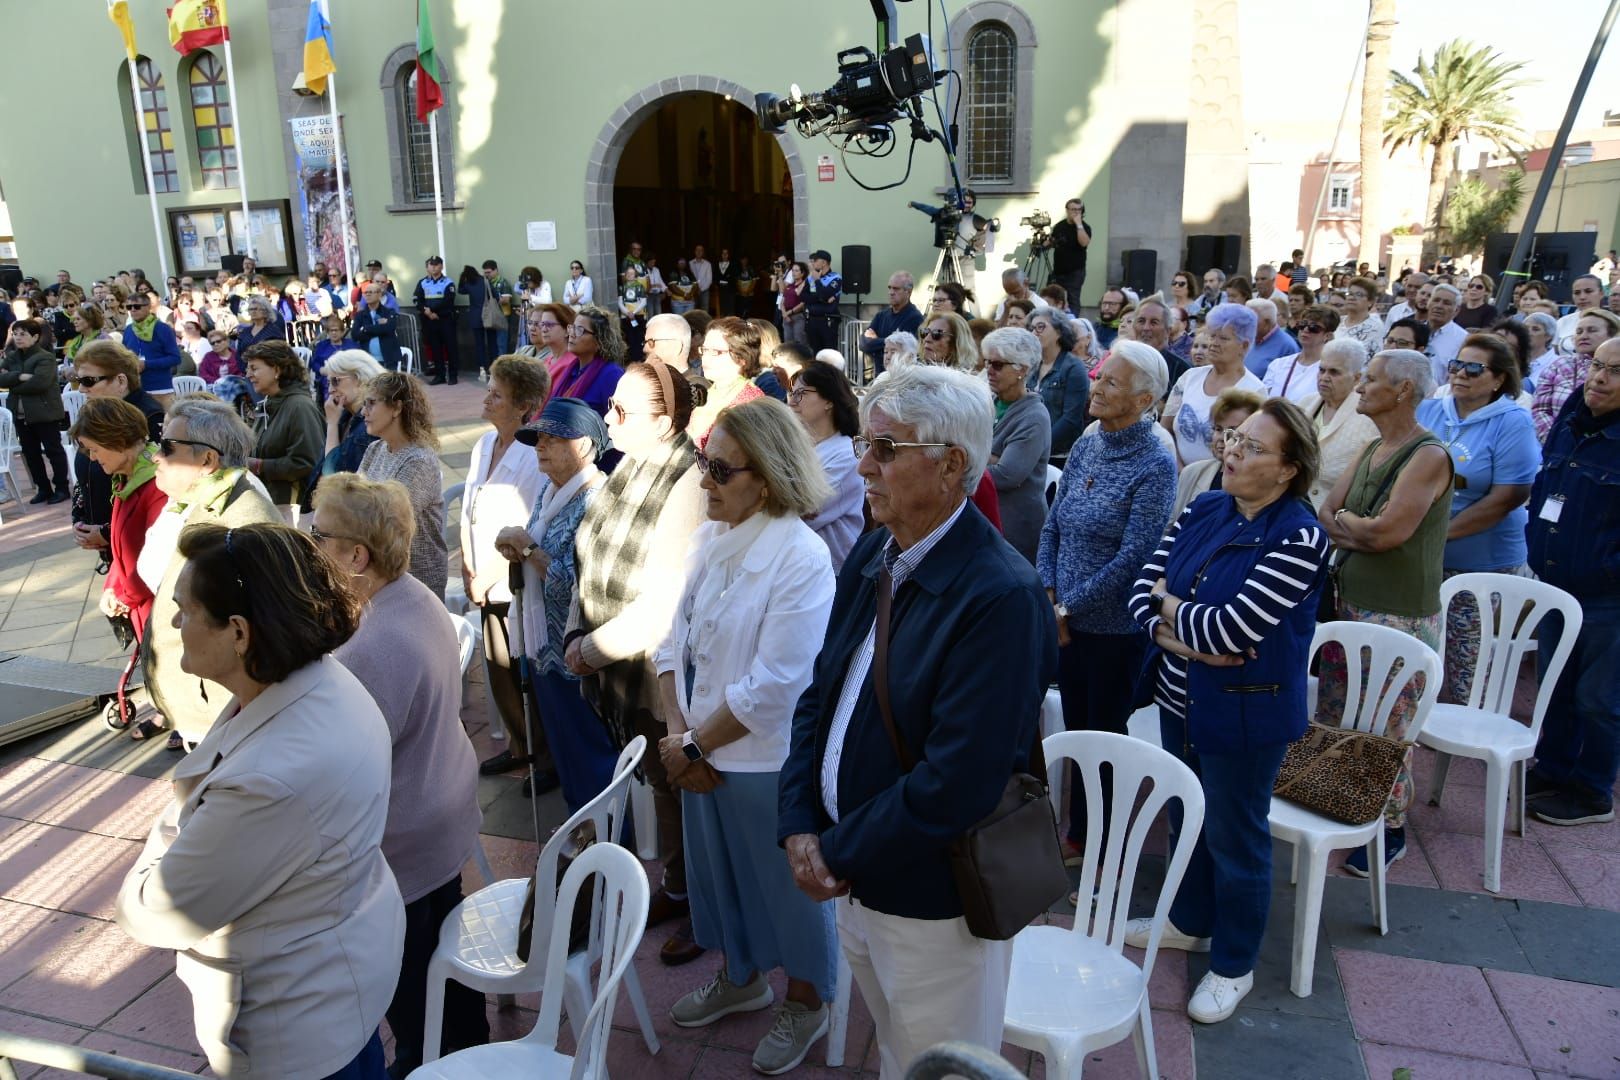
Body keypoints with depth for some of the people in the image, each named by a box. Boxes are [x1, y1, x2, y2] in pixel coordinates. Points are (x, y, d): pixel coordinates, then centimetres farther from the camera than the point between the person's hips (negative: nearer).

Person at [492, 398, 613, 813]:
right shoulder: (547, 489, 7)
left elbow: (574, 584, -28)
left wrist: (528, 546, -17)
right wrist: (515, 546, -3)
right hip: (543, 645, 9)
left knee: (589, 752, 5)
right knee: (560, 745, 22)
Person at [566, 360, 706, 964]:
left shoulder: (688, 485, -24)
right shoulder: (630, 470, 3)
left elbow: (664, 602, -26)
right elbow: (597, 564, 9)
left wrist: (593, 650, -17)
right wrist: (581, 636, -2)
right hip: (621, 671, 7)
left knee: (683, 791, 11)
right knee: (660, 784, 23)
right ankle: (677, 888, 43)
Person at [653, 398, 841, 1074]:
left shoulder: (801, 558, -23)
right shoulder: (708, 540, -2)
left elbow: (773, 685, -24)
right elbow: (675, 640, 3)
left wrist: (696, 745, -15)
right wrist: (678, 730, -7)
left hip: (768, 759, -7)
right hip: (702, 752, 7)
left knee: (787, 885, 14)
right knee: (718, 870, 25)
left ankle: (806, 1003, 41)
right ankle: (740, 977, 51)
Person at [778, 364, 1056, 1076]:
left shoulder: (1001, 596, -25)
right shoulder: (874, 553, 1)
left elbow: (956, 784, -28)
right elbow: (821, 693, 6)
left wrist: (838, 853, -16)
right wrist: (800, 825, -5)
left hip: (934, 904, -7)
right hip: (855, 882, 7)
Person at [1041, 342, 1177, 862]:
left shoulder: (1155, 466, -16)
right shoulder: (1086, 447, 3)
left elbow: (1132, 557, -20)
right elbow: (1052, 527, 6)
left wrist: (1066, 608, -16)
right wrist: (1048, 598, -5)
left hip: (1116, 627, -6)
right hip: (1067, 620, 6)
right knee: (1075, 728, 17)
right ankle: (1077, 834, 36)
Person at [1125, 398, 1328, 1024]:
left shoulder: (1299, 537, -21)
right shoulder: (1202, 510, -1)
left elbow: (1233, 628, -28)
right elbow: (1143, 594, -5)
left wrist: (1169, 607, -11)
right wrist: (1188, 641, -21)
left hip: (1244, 714, -6)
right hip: (1180, 699, 7)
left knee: (1234, 837, 10)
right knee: (1185, 818, 23)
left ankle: (1233, 964, 33)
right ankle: (1191, 923, 47)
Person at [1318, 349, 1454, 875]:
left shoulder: (1428, 456, -15)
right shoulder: (1371, 450, 10)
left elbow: (1386, 532, -22)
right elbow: (1323, 516, 5)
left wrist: (1341, 521, -6)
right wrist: (1362, 532, -14)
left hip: (1399, 615, -8)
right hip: (1349, 602, 8)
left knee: (1386, 730, 3)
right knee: (1334, 718, 15)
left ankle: (1390, 831, 20)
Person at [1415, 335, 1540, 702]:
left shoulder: (1513, 422, -9)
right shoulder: (1427, 410, 6)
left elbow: (1507, 497, -16)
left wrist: (1440, 533, -20)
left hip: (1482, 566, -4)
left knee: (1462, 679, 3)